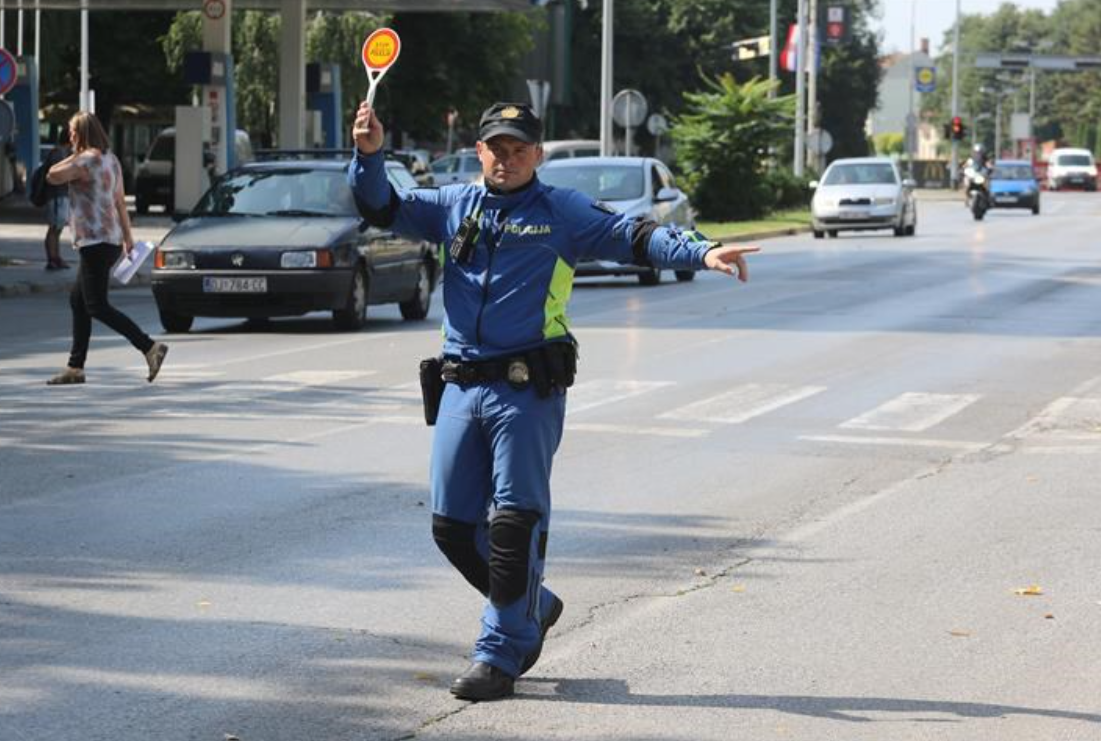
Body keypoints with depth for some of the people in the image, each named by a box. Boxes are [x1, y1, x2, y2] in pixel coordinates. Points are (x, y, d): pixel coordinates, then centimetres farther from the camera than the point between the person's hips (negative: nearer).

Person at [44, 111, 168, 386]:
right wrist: (127, 235, 25)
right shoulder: (110, 160, 14)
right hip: (111, 240, 10)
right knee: (77, 301, 15)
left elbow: (52, 176, -15)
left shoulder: (87, 160, -15)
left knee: (97, 306, -10)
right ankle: (75, 367, 16)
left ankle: (150, 347, -18)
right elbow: (120, 201, 19)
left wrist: (74, 156, -4)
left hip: (95, 242, -10)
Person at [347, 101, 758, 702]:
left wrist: (700, 252, -20)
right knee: (452, 526, 6)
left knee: (516, 520, -9)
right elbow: (383, 208, 13)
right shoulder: (454, 206, 15)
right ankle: (532, 608, 27)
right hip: (461, 387, 5)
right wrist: (370, 155, -6)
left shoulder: (562, 212, 5)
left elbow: (631, 237, -5)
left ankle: (500, 652, -1)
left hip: (528, 388, -4)